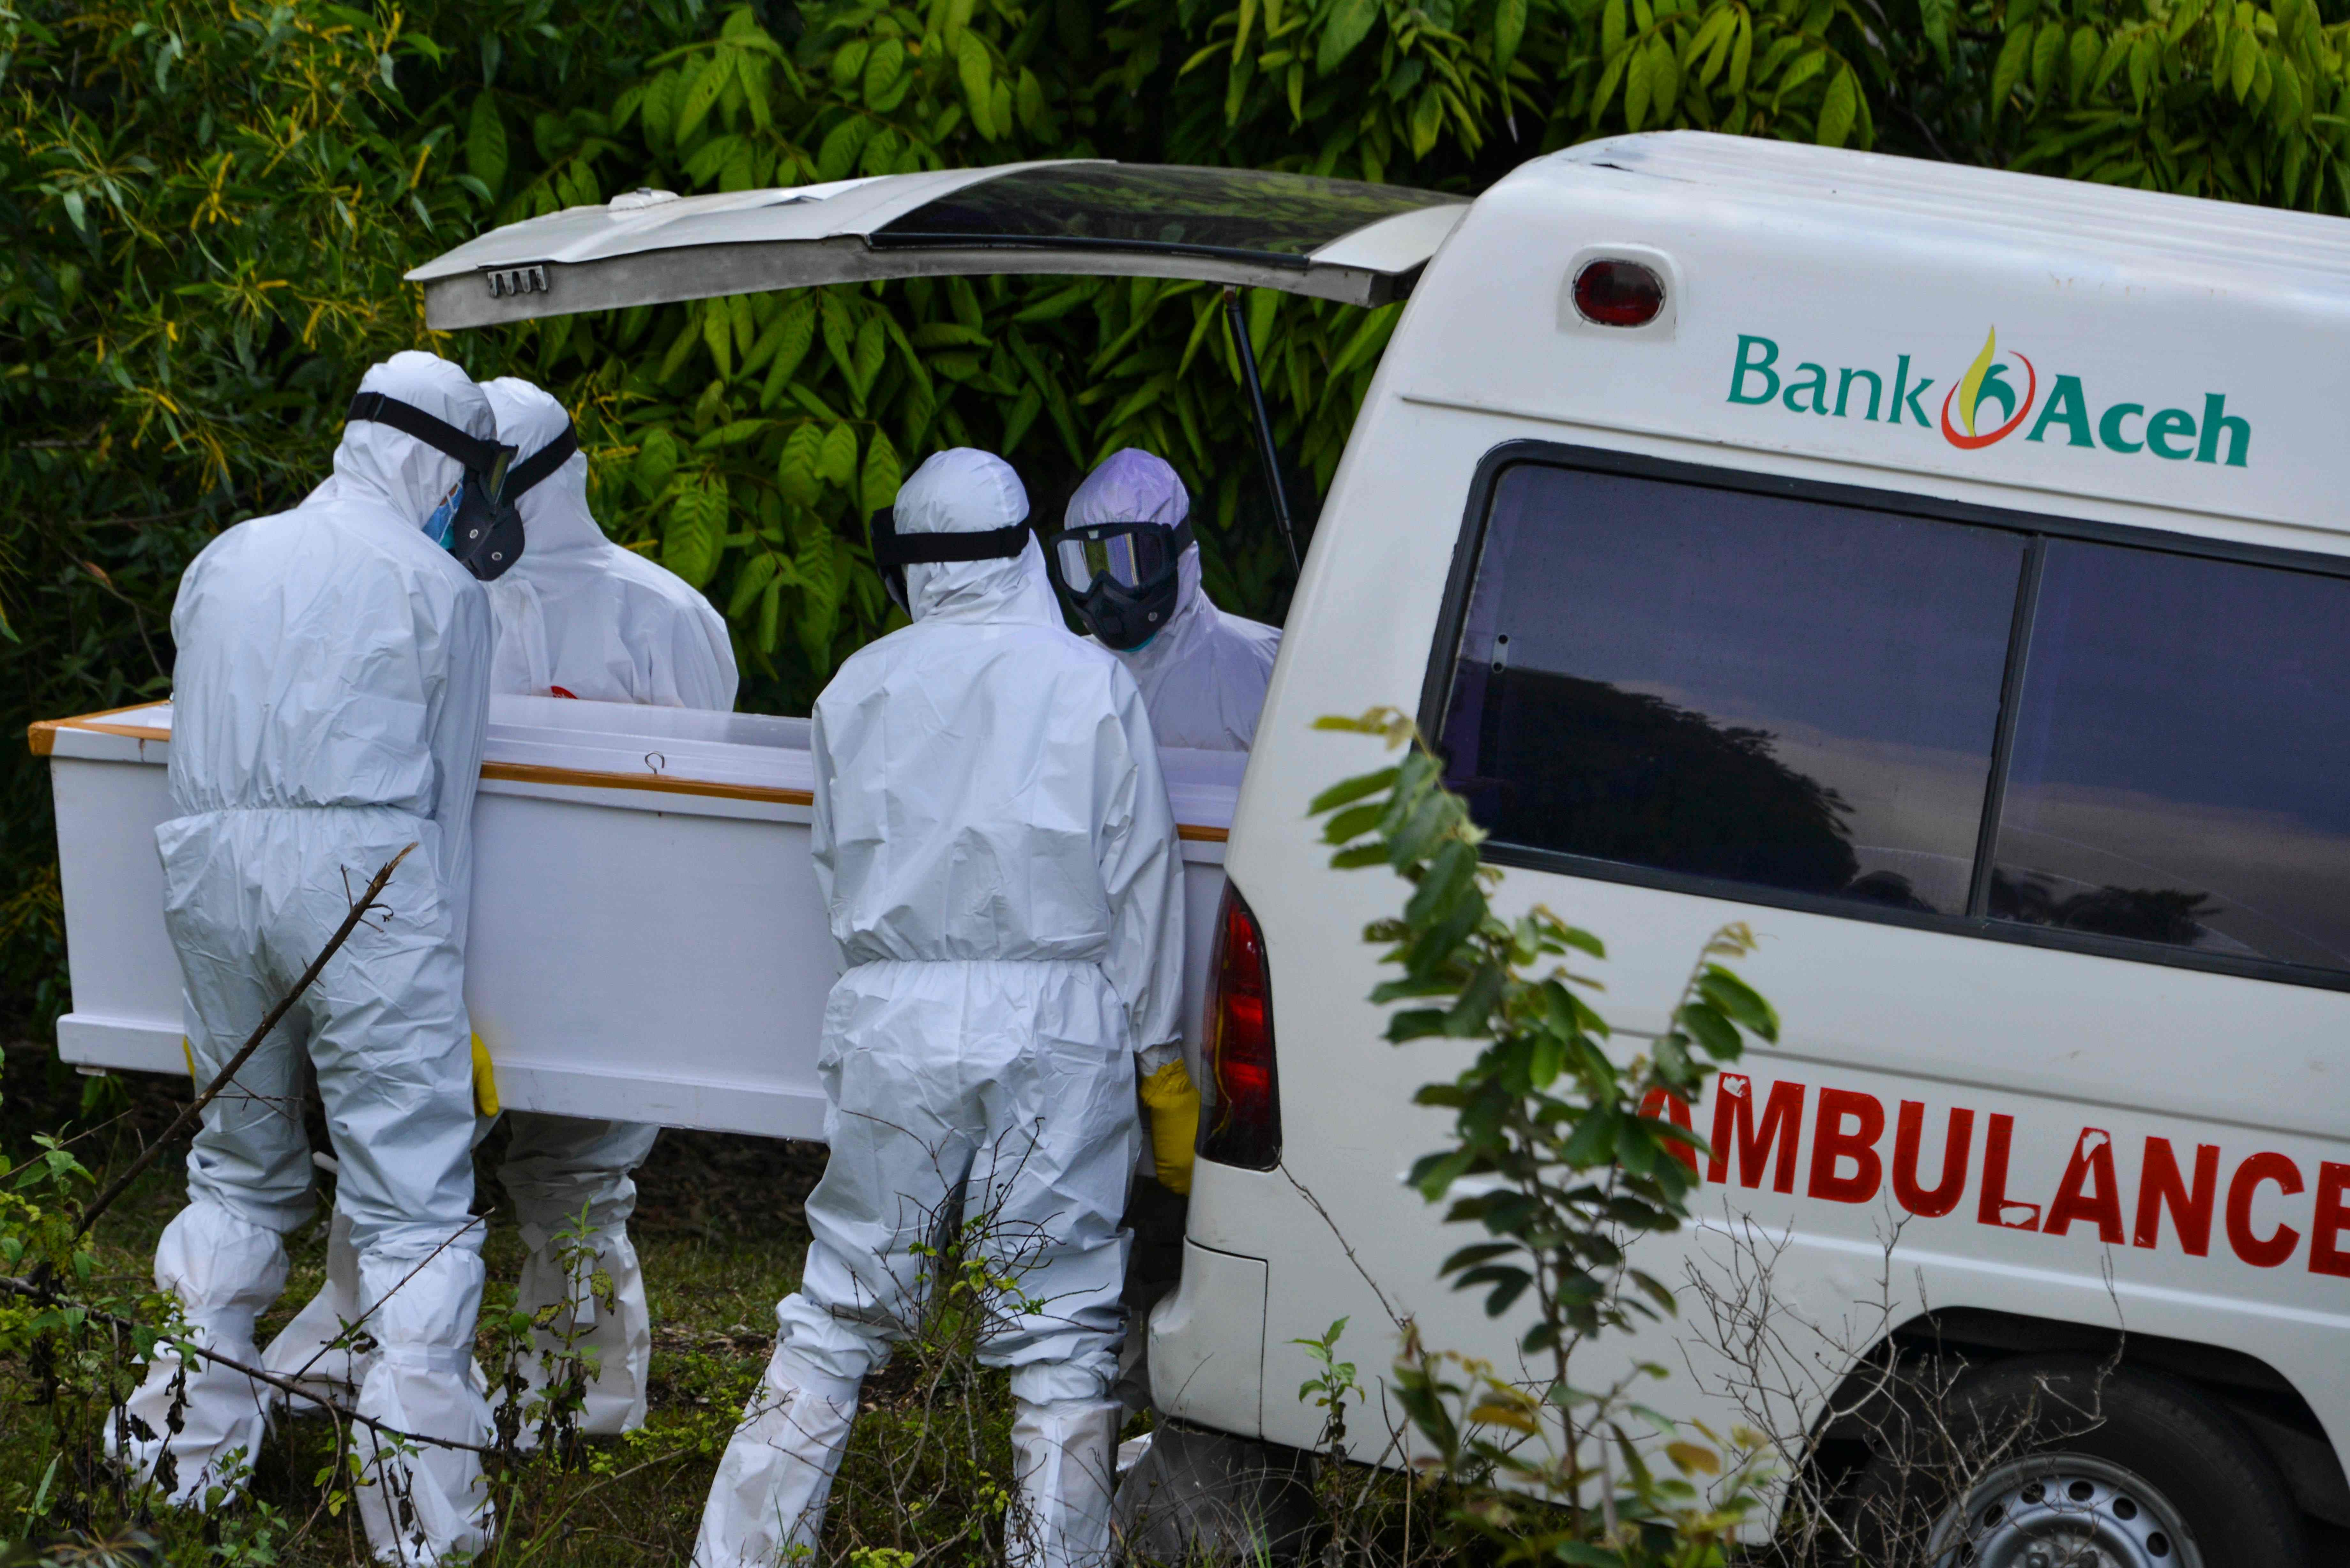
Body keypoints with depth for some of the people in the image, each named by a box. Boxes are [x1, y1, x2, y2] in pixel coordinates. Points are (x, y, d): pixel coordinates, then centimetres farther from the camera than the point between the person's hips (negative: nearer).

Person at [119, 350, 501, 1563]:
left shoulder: (224, 563, 16)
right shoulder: (440, 590, 2)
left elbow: (199, 744, 18)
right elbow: (449, 798, 5)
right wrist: (442, 968, 11)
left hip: (206, 870, 5)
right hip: (360, 877, -5)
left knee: (240, 1166, 21)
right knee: (411, 1197, -4)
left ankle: (195, 1444, 21)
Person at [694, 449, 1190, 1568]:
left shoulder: (856, 690, 7)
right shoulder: (1089, 682, 0)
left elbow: (840, 873, 14)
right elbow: (1141, 880, 2)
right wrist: (1158, 1050, 8)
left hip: (891, 1023, 2)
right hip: (1054, 1024, -2)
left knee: (837, 1318, 8)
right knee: (1060, 1335, 3)